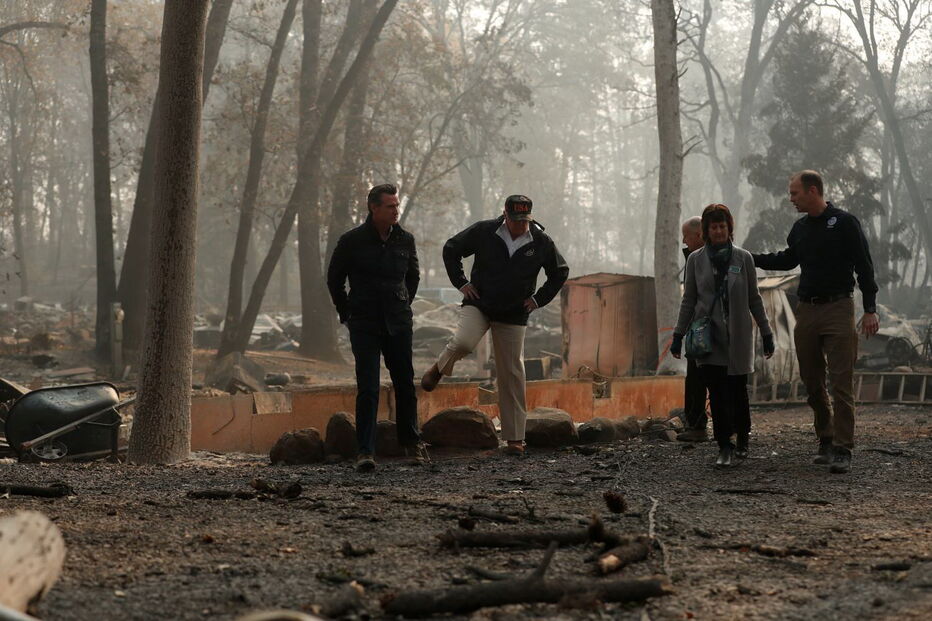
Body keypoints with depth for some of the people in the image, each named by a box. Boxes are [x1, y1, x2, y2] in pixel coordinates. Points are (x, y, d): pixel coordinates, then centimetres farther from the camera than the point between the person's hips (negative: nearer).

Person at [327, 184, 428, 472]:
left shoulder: (405, 240, 4)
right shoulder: (352, 241, -6)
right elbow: (334, 278, 6)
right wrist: (347, 314, 8)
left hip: (398, 323, 3)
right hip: (364, 325, -3)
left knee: (405, 384, 10)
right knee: (367, 389, -10)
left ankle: (411, 442, 26)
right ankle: (366, 451, -8)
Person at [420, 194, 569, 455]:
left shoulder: (542, 242, -2)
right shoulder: (484, 232, -7)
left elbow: (560, 272, 13)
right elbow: (451, 249, 5)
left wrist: (538, 299, 4)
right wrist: (461, 282, -2)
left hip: (513, 315, 1)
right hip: (479, 304, -1)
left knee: (512, 373, 0)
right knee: (463, 342, -31)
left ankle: (515, 438, 6)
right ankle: (439, 368, 5)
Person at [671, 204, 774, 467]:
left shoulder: (743, 258, 4)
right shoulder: (696, 260, 5)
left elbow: (754, 299, 9)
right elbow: (689, 300, 10)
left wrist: (766, 332, 9)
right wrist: (678, 334, 6)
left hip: (738, 336, 0)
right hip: (709, 337, 0)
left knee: (738, 389, 4)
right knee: (717, 392, -8)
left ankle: (742, 439, 25)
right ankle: (725, 447, -6)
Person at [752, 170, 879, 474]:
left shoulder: (844, 223, -6)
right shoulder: (800, 228, 13)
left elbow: (864, 266, -7)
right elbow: (788, 259, 30)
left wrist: (870, 310, -12)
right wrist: (750, 258, 22)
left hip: (837, 310, -6)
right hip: (807, 311, 6)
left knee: (841, 384, -9)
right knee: (812, 383, 9)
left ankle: (842, 450, -8)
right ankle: (826, 441, 21)